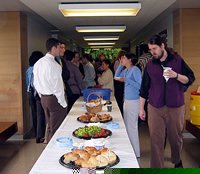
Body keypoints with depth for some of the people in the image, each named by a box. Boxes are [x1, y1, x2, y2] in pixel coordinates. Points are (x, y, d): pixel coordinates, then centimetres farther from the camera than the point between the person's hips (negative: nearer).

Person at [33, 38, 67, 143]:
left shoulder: (38, 63, 7)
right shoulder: (53, 64, -18)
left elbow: (36, 83, 13)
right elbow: (57, 86, -18)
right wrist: (63, 103, -11)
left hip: (44, 98, 9)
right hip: (54, 99, -9)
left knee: (49, 127, 19)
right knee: (56, 129, 1)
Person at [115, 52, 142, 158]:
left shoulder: (135, 70, -16)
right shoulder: (126, 70, 11)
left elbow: (140, 85, -23)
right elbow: (117, 76, 21)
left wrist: (126, 80, -22)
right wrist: (120, 65, 12)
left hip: (133, 101, -9)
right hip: (127, 100, 9)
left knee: (132, 126, -3)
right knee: (127, 125, 17)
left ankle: (135, 153, 9)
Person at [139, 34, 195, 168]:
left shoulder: (177, 60, 0)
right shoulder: (150, 65, 5)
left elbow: (190, 79, 1)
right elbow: (144, 88, 8)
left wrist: (176, 75, -18)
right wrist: (141, 108, 7)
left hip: (176, 107, 0)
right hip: (155, 108, 1)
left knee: (176, 137, 13)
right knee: (156, 140, 1)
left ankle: (177, 161, 40)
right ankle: (157, 167, 14)